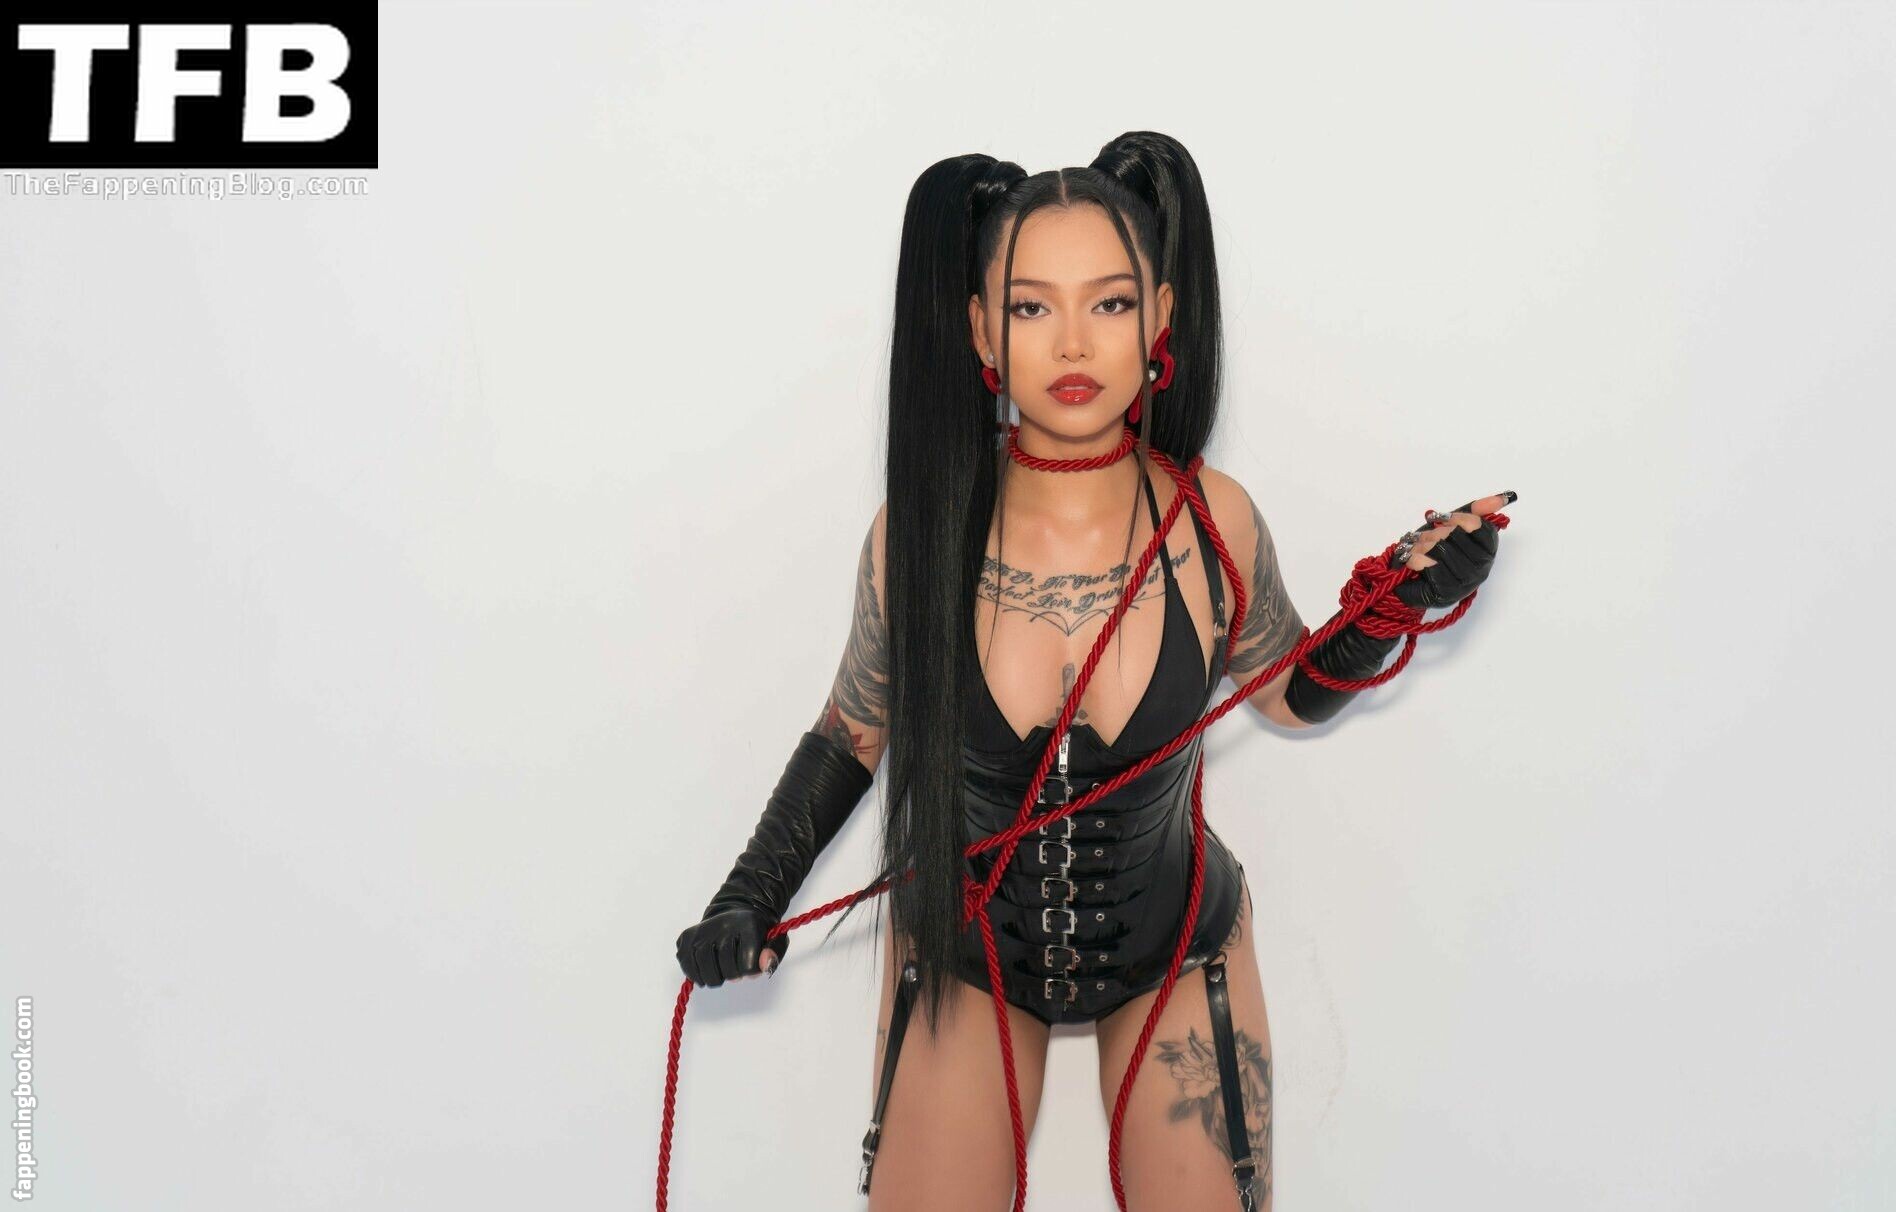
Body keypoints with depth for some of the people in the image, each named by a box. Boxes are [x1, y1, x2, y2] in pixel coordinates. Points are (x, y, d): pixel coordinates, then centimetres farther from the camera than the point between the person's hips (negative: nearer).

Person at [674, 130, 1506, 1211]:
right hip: (964, 947, 0)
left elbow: (1290, 695, 1)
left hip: (1172, 948, 0)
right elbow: (858, 729, -2)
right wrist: (755, 893, -12)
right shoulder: (919, 532, -20)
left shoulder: (1212, 522, -19)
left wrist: (1404, 603, -16)